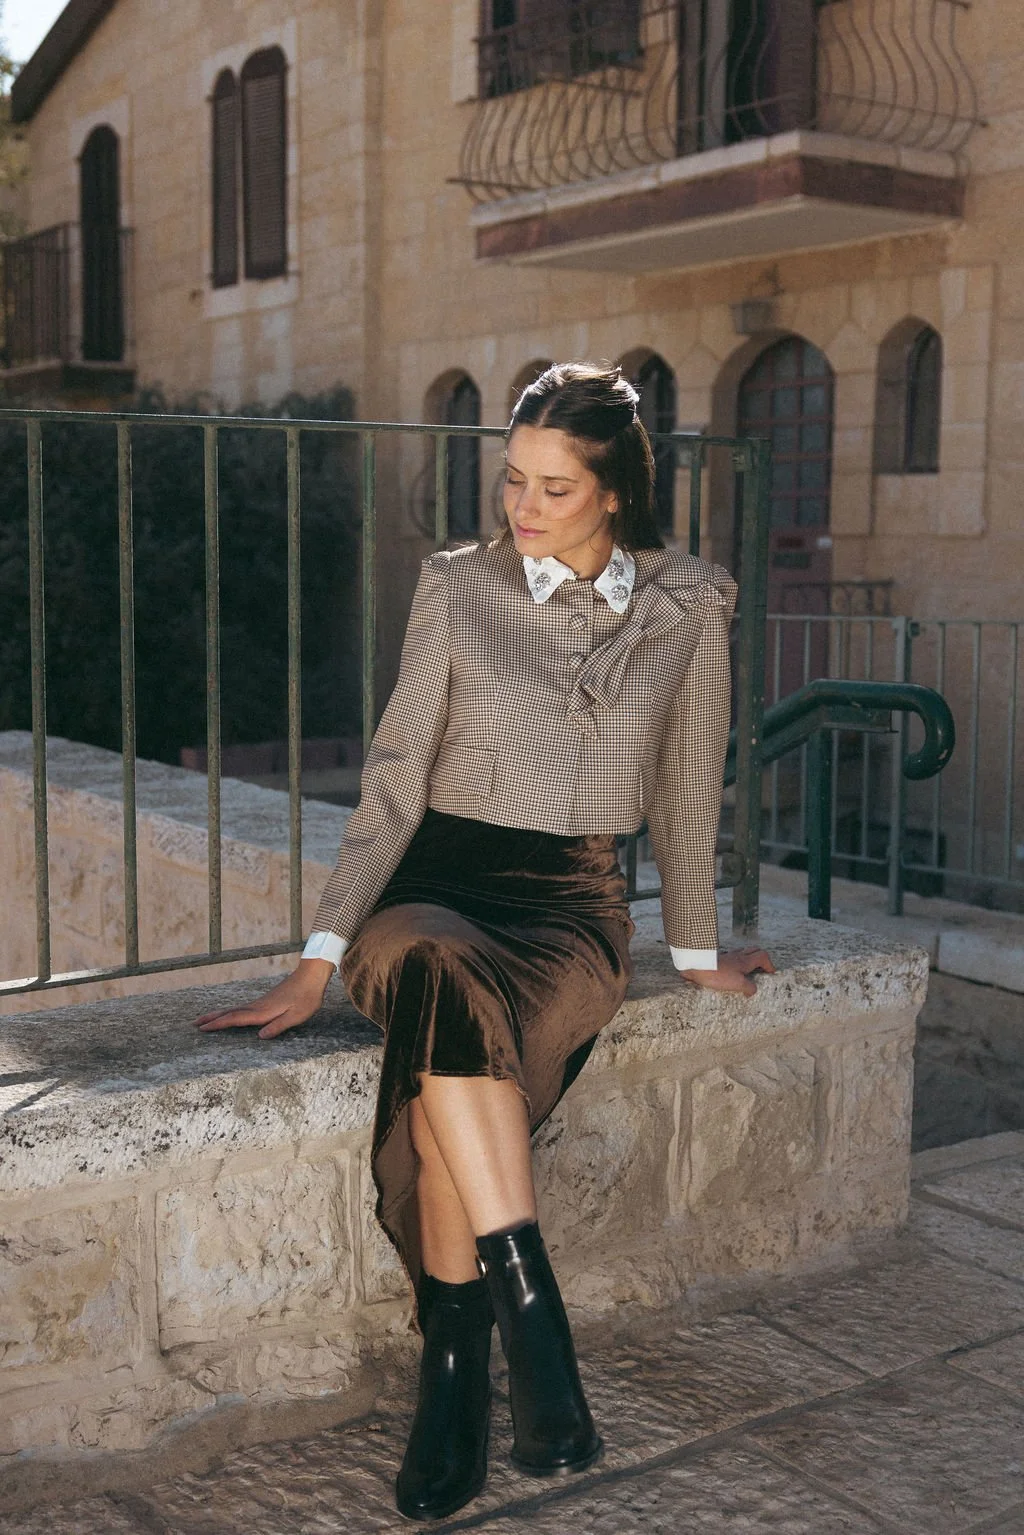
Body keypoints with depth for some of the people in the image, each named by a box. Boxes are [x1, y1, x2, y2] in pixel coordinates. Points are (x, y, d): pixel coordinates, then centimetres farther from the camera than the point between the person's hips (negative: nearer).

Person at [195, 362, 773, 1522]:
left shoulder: (690, 605, 4)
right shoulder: (459, 587, 3)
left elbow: (688, 788, 13)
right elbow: (395, 781, 2)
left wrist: (696, 949, 19)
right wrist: (319, 962, -3)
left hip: (576, 905, 0)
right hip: (438, 881, 0)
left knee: (449, 1065, -34)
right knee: (441, 979, -39)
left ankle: (453, 1374, -21)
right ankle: (532, 1317, -34)